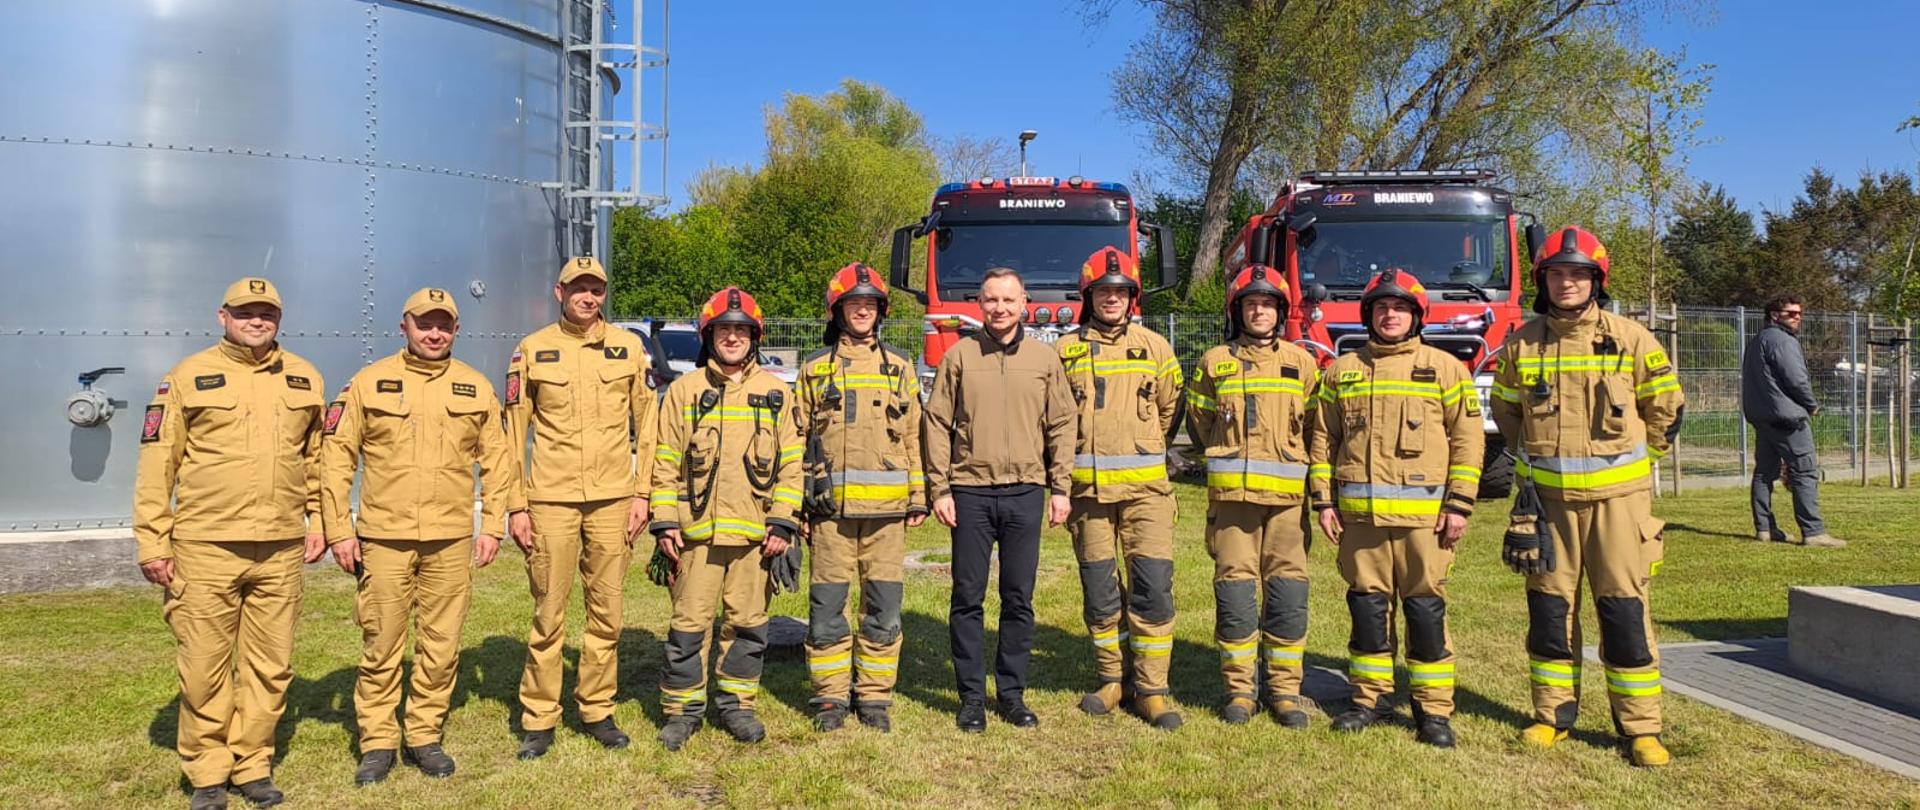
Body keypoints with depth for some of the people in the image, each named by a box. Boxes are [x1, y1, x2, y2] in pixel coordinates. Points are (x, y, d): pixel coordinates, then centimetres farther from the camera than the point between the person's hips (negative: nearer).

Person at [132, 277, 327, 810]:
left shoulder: (305, 380, 10)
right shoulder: (188, 378, 1)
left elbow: (317, 456, 17)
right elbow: (157, 463, 0)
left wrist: (318, 518, 10)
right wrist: (152, 542, -4)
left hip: (281, 550, 3)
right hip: (204, 549, -3)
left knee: (270, 666, 8)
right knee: (204, 666, 4)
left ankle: (252, 766, 22)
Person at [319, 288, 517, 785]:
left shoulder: (476, 388, 7)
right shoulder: (368, 383, 2)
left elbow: (497, 460, 10)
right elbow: (336, 459, 2)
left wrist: (493, 526, 4)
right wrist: (339, 531, -2)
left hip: (452, 541, 2)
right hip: (383, 538, -1)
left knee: (441, 646, 7)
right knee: (381, 646, 4)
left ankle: (425, 736, 21)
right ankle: (377, 742, 17)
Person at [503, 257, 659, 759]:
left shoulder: (629, 348, 6)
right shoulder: (532, 351, 3)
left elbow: (647, 425, 8)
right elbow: (514, 433, 4)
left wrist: (641, 494, 2)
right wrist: (516, 506, -2)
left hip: (612, 500, 2)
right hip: (551, 500, -1)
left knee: (607, 613, 7)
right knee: (548, 614, 3)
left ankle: (597, 710, 21)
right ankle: (538, 720, 14)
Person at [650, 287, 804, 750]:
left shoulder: (774, 393, 8)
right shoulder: (685, 390, 6)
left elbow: (791, 462, 7)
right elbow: (665, 462, 5)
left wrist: (783, 522, -1)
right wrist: (664, 523, -2)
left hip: (755, 533, 1)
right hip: (697, 530, -1)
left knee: (748, 623, 8)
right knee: (690, 623, 3)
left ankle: (737, 704, 23)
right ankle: (683, 708, 17)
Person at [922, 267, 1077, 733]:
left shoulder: (1045, 359, 8)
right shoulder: (959, 356, 4)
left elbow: (1062, 427, 9)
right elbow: (937, 425, 3)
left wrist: (1060, 489, 3)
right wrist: (939, 490, -3)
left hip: (1026, 492, 1)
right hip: (971, 491, -1)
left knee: (1019, 599, 7)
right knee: (967, 598, 4)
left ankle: (1013, 693, 19)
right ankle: (971, 697, 14)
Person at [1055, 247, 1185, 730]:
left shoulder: (1154, 347, 7)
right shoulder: (1066, 350, 7)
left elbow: (1169, 409, 17)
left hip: (1144, 488, 0)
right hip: (1087, 488, 1)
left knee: (1153, 586, -5)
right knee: (1099, 590, 6)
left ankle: (1152, 689, 4)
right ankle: (1112, 679, 21)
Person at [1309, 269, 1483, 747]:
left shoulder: (1444, 368, 5)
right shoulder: (1343, 371, 12)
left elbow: (1468, 439, 2)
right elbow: (1323, 438, 14)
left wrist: (1459, 504, -5)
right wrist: (1323, 501, 7)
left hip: (1423, 514, -2)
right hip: (1359, 513, 3)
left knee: (1425, 608, 1)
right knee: (1366, 605, 8)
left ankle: (1434, 708, 10)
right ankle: (1368, 698, 20)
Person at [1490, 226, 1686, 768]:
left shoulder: (1631, 341, -1)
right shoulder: (1522, 344, 4)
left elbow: (1667, 409, 9)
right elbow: (1504, 410, 19)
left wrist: (1630, 459, 12)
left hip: (1615, 496, -2)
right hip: (1546, 497, 2)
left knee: (1625, 609, 0)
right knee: (1549, 607, 8)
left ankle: (1641, 727, 10)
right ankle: (1553, 714, 20)